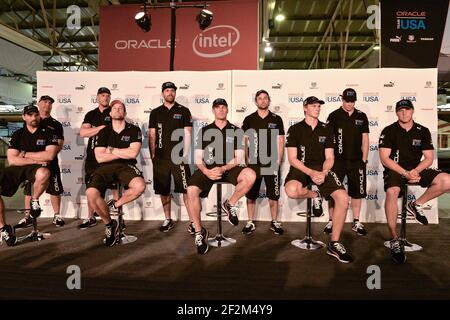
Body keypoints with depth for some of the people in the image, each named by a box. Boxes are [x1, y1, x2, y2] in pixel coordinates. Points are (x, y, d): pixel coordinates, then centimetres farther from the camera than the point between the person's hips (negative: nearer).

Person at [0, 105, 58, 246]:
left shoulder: (48, 133, 3)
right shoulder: (18, 134, 11)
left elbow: (50, 155, -11)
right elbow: (11, 160, 1)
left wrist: (24, 154, -4)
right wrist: (36, 160, -11)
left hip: (37, 168, -4)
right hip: (18, 168, 4)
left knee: (43, 173, -42)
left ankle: (35, 200, -7)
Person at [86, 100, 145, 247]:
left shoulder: (134, 130, 7)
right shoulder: (103, 132, 11)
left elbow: (133, 153, -7)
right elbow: (100, 157, -1)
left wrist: (111, 150, -1)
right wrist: (125, 153, -2)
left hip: (126, 166, -1)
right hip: (105, 168, 1)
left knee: (140, 185, -34)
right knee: (91, 193, -27)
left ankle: (115, 204, -2)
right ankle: (109, 224, 0)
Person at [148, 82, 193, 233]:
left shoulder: (183, 111, 6)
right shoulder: (155, 112, 12)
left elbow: (187, 134, 1)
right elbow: (152, 135, 10)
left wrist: (185, 154, -7)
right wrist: (152, 155, 3)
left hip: (179, 157, -2)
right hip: (161, 158, 3)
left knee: (186, 189, -7)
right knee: (163, 190, 8)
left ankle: (192, 221, 0)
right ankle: (168, 220, 22)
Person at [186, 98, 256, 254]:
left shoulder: (236, 131, 9)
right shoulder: (204, 131, 11)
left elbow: (238, 158, 1)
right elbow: (198, 158, 5)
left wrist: (223, 169, -17)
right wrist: (206, 171, -16)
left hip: (229, 168, 0)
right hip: (208, 169, 0)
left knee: (250, 175, -31)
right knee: (191, 191, -28)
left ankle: (230, 204, -4)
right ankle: (199, 231, -7)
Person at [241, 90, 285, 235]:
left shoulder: (276, 119, 6)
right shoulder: (249, 119, 6)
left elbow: (280, 141, 5)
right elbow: (244, 141, 6)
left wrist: (278, 160, -2)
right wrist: (247, 159, -1)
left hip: (272, 163, 0)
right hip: (253, 163, 1)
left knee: (273, 195, 5)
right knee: (250, 195, 6)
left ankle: (274, 222, 19)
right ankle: (250, 222, 19)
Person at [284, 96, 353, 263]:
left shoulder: (326, 129, 13)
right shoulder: (295, 129, 4)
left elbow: (329, 157, 8)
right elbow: (292, 158, -4)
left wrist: (323, 173, -15)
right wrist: (311, 173, -19)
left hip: (322, 169, 3)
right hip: (300, 168, -3)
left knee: (343, 198, -21)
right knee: (292, 190, -38)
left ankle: (334, 244, -6)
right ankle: (315, 196, -1)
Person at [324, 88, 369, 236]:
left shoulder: (361, 116, 9)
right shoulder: (334, 116, 1)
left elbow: (365, 139, 10)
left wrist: (364, 159, 4)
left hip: (356, 161, 3)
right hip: (337, 161, -2)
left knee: (357, 192, 8)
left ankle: (356, 223, 19)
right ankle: (331, 222, 12)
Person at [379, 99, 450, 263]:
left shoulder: (423, 131, 7)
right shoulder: (389, 131, -2)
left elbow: (429, 158, 5)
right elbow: (384, 158, -9)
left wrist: (416, 171, -16)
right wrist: (405, 173, -19)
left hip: (417, 169, 4)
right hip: (395, 170, -4)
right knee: (392, 192, -35)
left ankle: (417, 205, 3)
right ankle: (395, 240, -26)